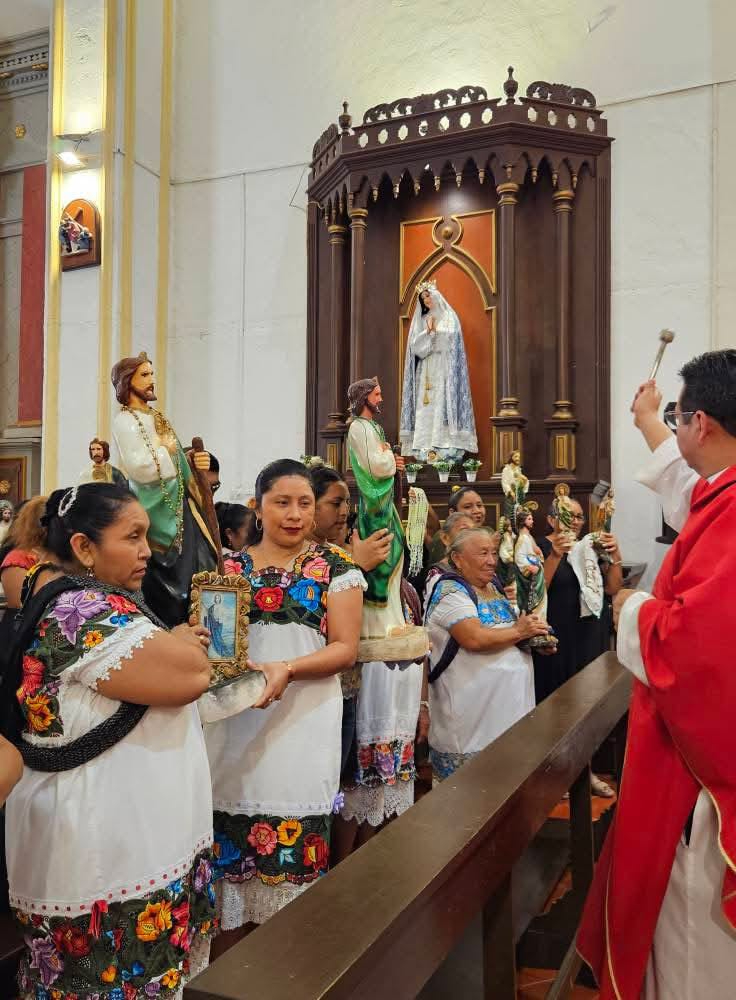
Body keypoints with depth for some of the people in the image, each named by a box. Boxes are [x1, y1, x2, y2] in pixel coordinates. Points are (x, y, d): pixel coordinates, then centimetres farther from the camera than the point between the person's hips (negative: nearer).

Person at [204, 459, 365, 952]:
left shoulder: (334, 565, 1)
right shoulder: (231, 566, 8)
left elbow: (346, 647, -4)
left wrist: (286, 669, -20)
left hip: (303, 721, -2)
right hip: (236, 720, 2)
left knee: (296, 836, 0)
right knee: (231, 834, 5)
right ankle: (231, 957, 26)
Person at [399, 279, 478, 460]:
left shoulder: (449, 317, 9)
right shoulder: (421, 320, 18)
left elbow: (451, 337, -5)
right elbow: (415, 345, 6)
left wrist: (433, 329, 2)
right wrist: (428, 332, -6)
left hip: (443, 371, -3)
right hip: (425, 372, 4)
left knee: (443, 405, -13)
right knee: (425, 411, -7)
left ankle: (446, 449, -18)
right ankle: (426, 450, -11)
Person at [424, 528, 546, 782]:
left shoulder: (493, 588, 13)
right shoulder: (450, 591, -13)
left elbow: (507, 630, 24)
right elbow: (475, 639, -26)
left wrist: (535, 637, 2)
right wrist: (519, 631, -13)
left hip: (510, 700, 8)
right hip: (472, 710, -8)